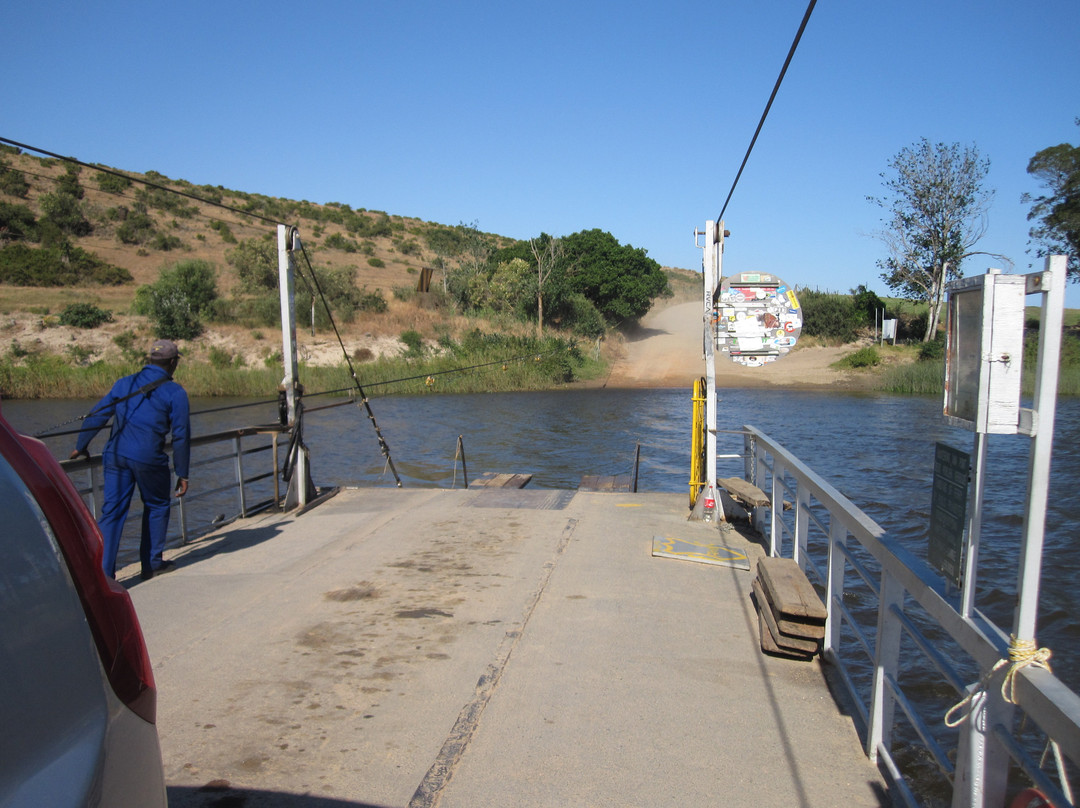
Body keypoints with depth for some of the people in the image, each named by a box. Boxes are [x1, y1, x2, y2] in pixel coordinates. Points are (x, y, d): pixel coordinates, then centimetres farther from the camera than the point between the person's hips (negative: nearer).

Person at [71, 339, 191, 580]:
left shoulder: (124, 383, 13)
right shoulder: (175, 392, 0)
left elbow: (97, 416, 14)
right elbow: (181, 436, -2)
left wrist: (81, 446, 27)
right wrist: (182, 474, 4)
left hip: (115, 455, 4)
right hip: (149, 458, -3)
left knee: (111, 511, 6)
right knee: (157, 507, 16)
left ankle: (102, 571, 1)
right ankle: (152, 563, 22)